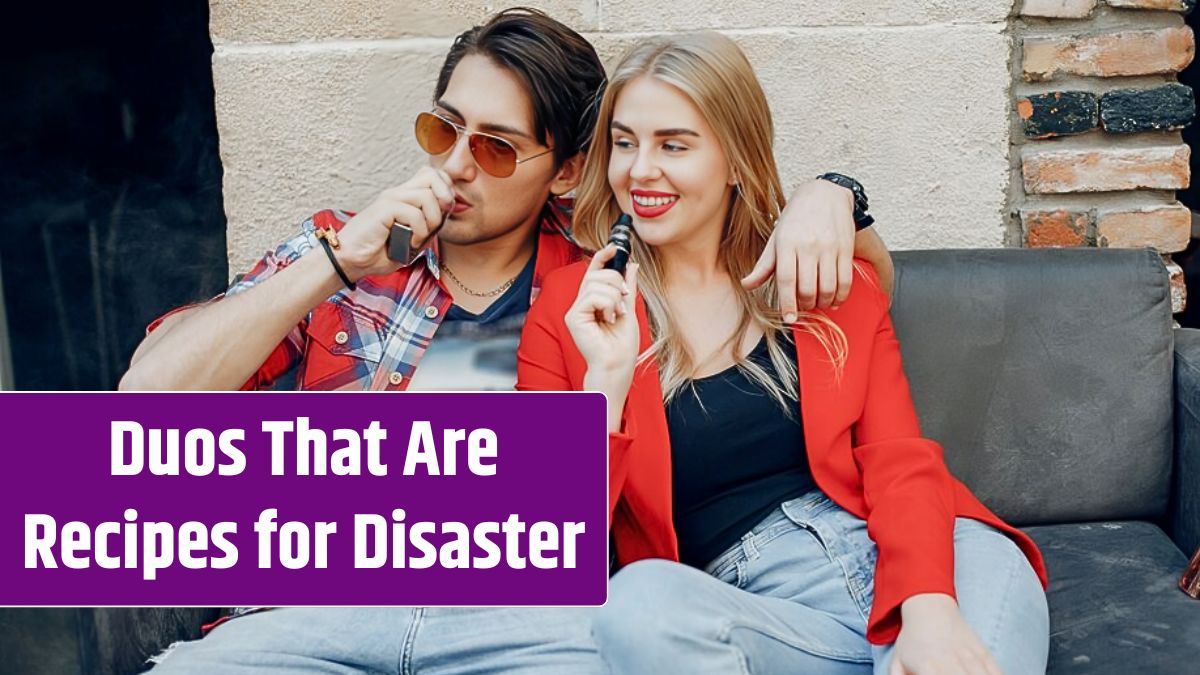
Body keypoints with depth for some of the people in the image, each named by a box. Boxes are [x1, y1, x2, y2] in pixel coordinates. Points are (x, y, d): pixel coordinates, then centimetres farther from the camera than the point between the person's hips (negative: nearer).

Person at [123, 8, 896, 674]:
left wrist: (825, 196, -5)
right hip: (320, 603, 1)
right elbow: (149, 394, 0)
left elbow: (865, 283, 18)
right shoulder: (336, 247, 12)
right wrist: (337, 264, -7)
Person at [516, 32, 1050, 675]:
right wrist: (606, 377, -15)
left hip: (891, 565, 0)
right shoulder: (570, 311, 5)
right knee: (638, 600, -32)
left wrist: (928, 605, -19)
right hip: (749, 616, 1)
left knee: (990, 562, -33)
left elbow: (900, 462, 1)